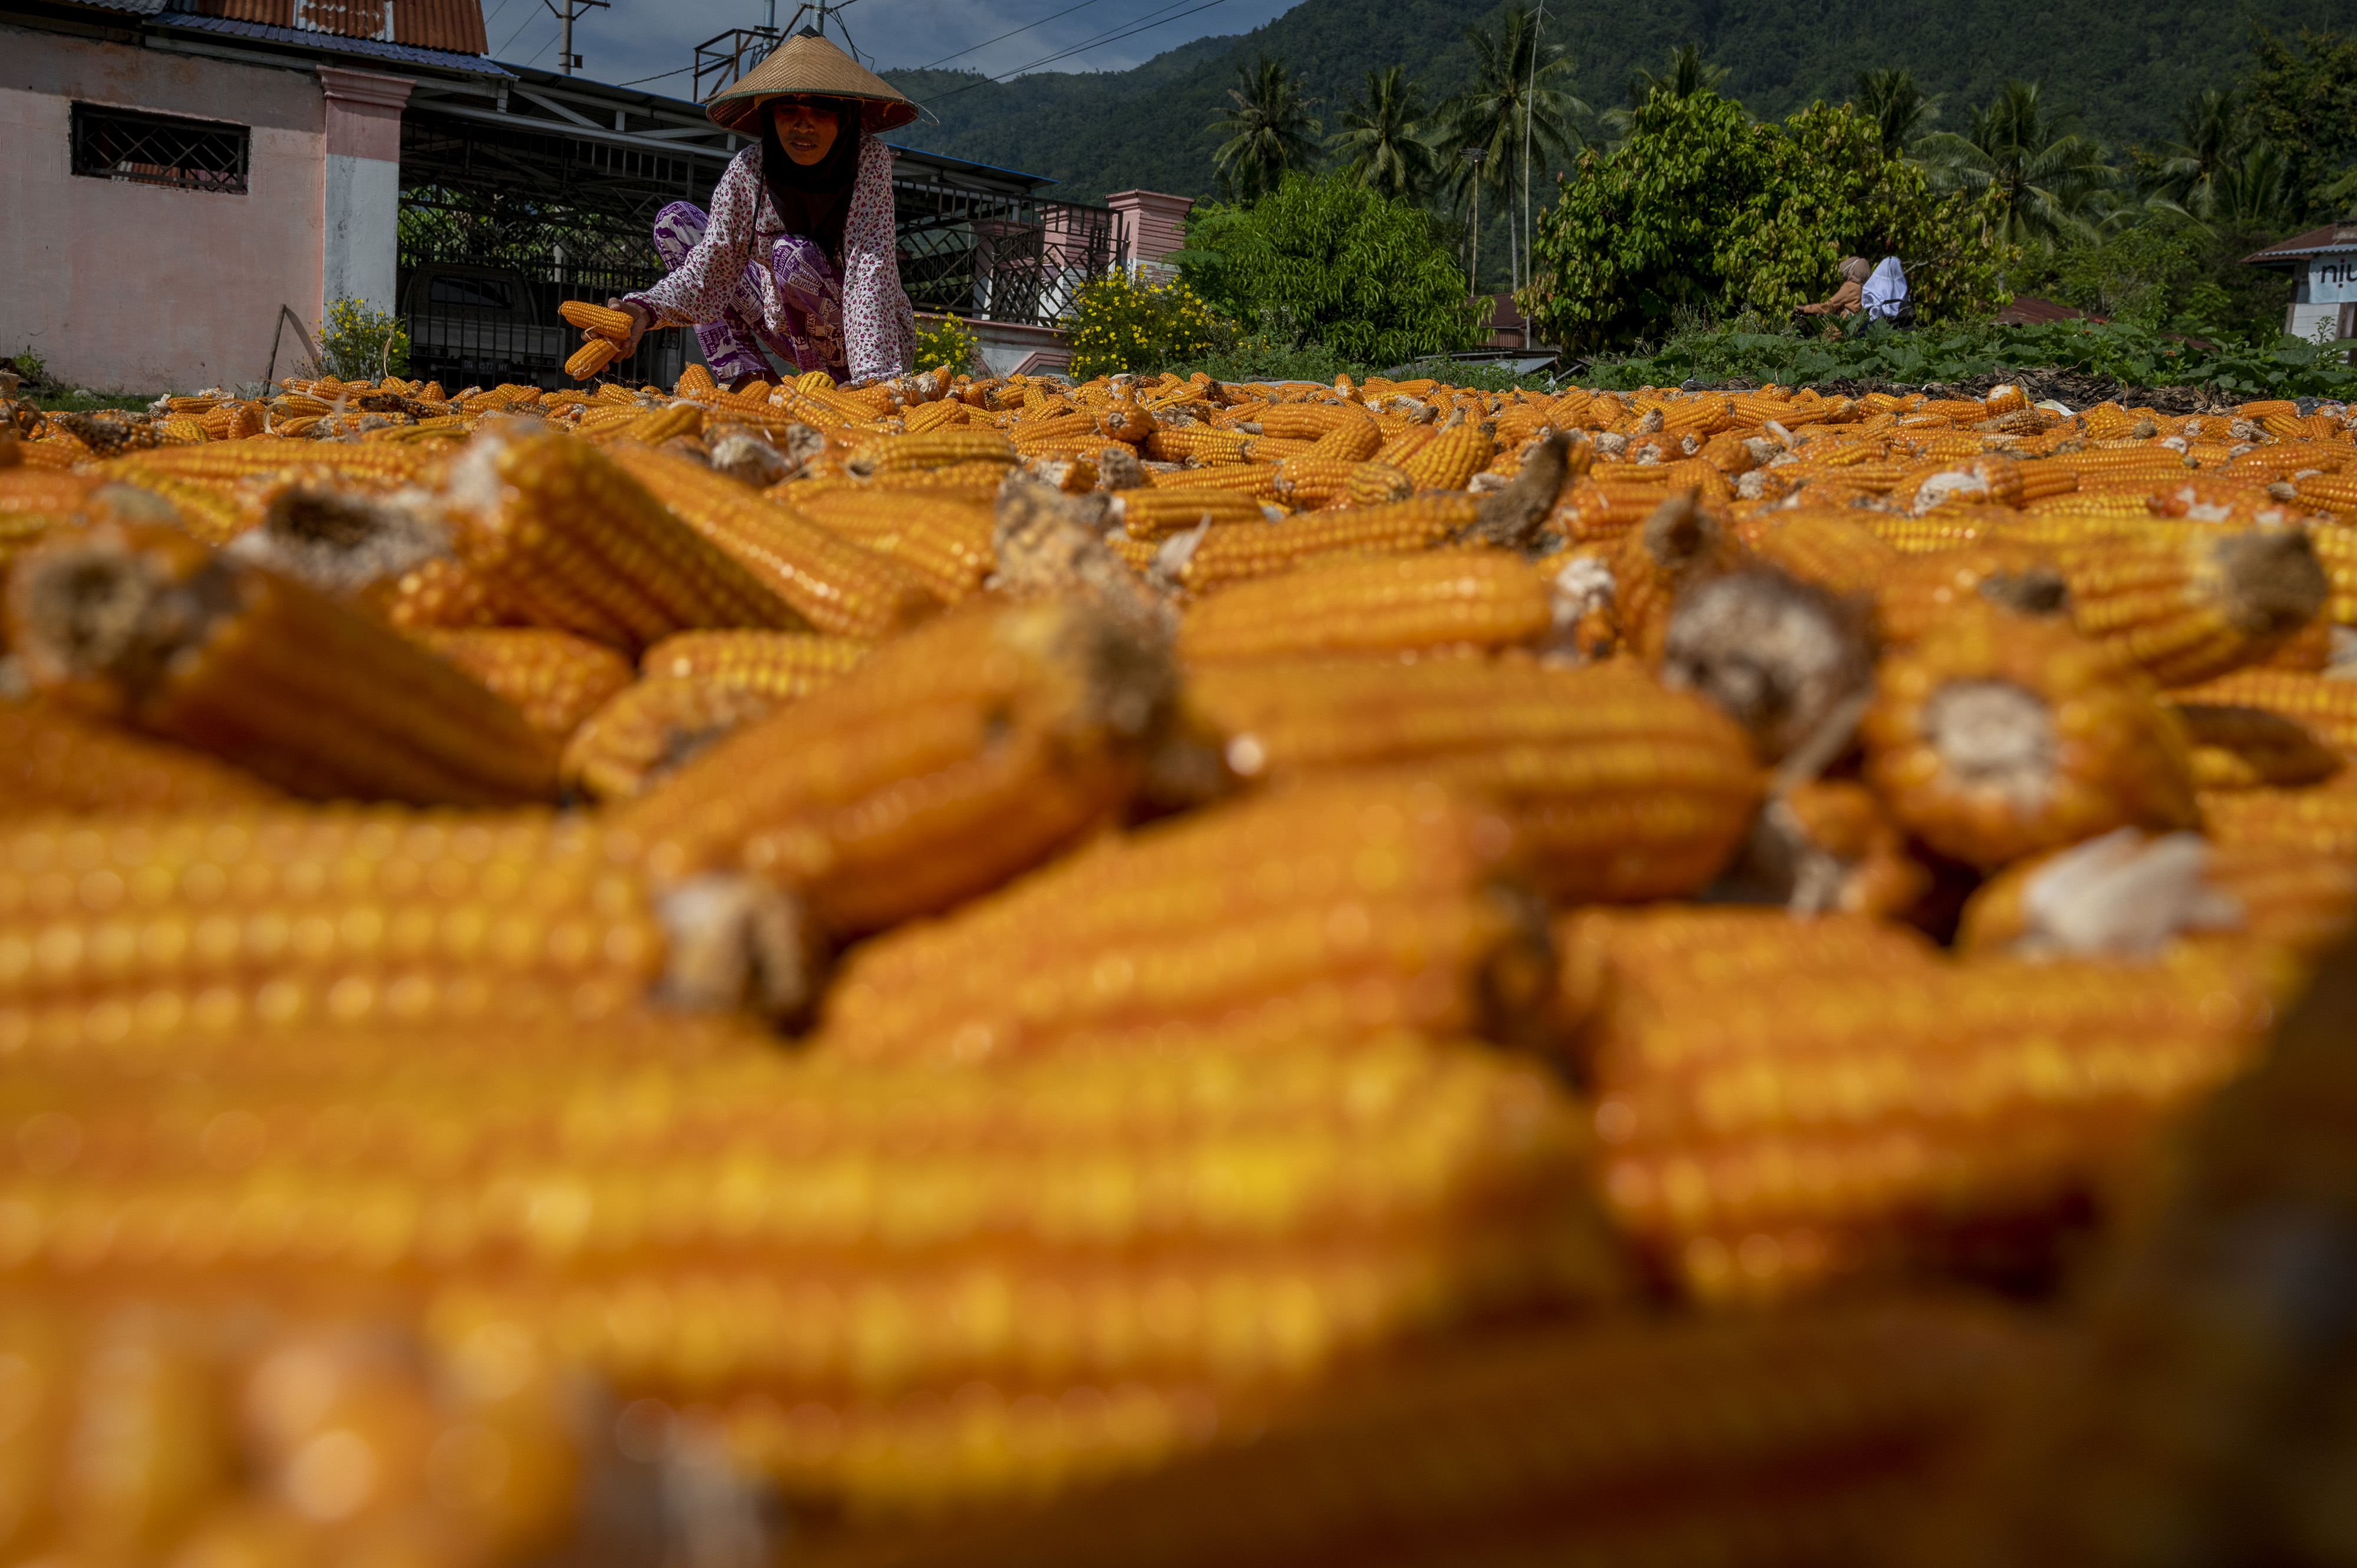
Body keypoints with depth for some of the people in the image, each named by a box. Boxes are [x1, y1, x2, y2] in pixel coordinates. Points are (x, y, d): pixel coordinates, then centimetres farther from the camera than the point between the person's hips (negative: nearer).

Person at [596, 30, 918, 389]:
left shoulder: (870, 160, -20)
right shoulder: (746, 171, -12)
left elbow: (871, 266, -30)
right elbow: (711, 268, -18)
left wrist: (873, 375, -44)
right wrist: (646, 310, -40)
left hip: (880, 339, -5)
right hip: (792, 327, 5)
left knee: (790, 254, -32)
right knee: (674, 219, -1)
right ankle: (746, 375, -10)